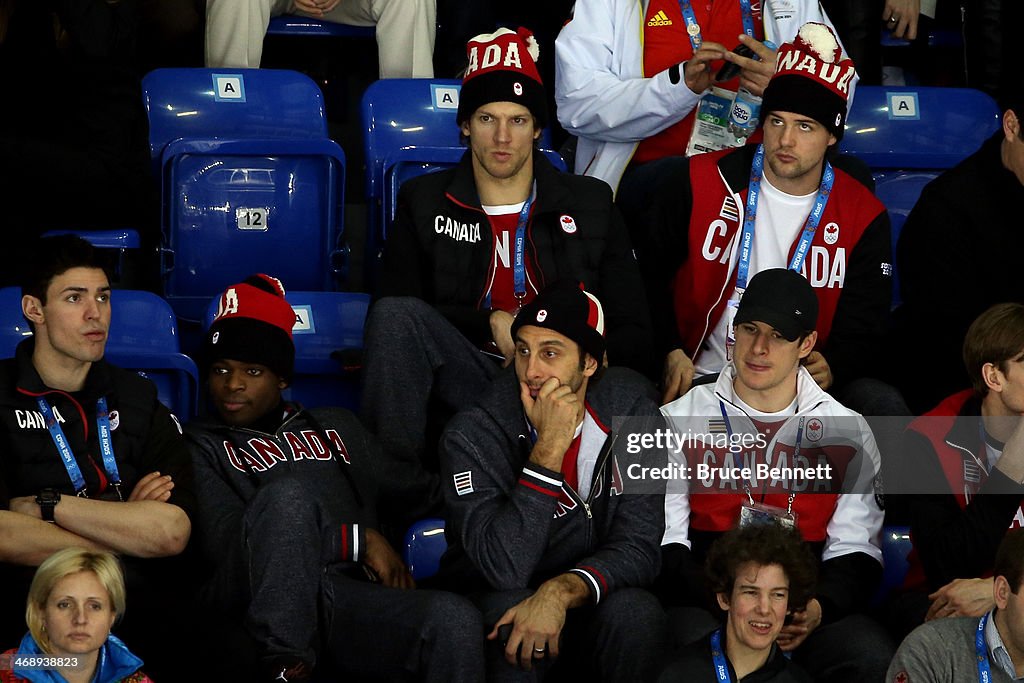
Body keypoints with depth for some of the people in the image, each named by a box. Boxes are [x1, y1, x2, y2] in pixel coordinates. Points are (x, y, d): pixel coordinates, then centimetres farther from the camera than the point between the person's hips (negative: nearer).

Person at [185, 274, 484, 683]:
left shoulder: (336, 429, 34)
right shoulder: (201, 446, 19)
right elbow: (225, 540, 2)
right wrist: (358, 541, -3)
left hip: (351, 597, 3)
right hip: (264, 605, -3)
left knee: (454, 620, -31)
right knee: (288, 491, -33)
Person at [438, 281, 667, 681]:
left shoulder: (628, 411, -8)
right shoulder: (472, 437, -17)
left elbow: (638, 546, -13)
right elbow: (505, 568, -29)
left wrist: (562, 591, -32)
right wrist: (550, 445, -31)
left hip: (584, 600, 2)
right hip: (494, 602, -2)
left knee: (636, 614, -31)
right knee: (510, 610, -36)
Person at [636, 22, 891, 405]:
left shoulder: (864, 218, 2)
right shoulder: (701, 183, 0)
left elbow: (862, 330, 5)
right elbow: (647, 270, 10)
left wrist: (831, 369, -17)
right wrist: (670, 353, -3)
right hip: (698, 379, -2)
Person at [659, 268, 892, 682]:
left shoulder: (849, 431, 15)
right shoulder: (680, 420, 10)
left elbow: (855, 552, 10)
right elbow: (664, 543, 3)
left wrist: (819, 608, -13)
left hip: (807, 613, 2)